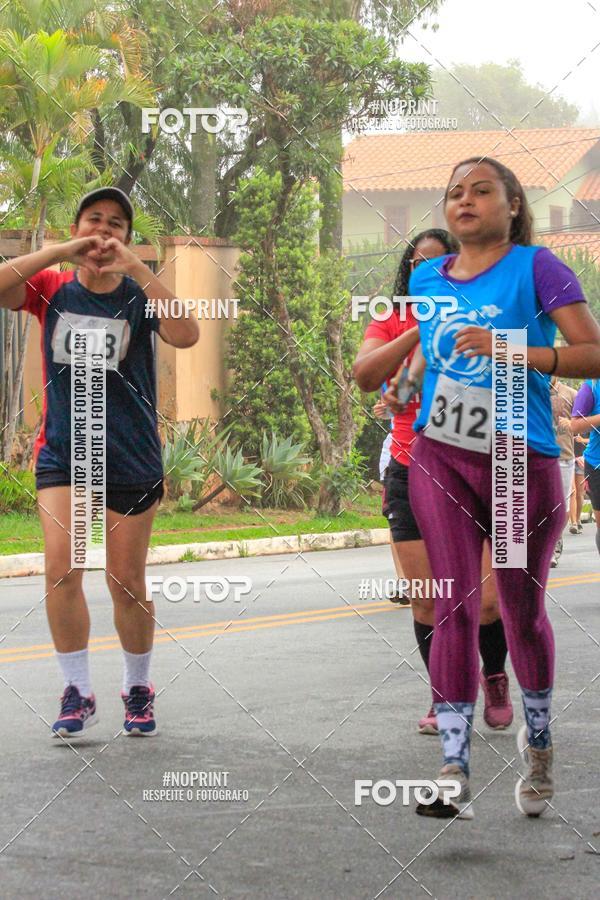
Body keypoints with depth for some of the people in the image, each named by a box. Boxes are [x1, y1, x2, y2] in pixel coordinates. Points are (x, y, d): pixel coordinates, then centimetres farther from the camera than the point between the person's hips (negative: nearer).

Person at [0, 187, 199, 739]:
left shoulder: (139, 295, -4)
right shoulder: (51, 289, 1)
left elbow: (186, 335, -24)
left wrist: (135, 268, -26)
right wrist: (60, 253, -21)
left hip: (132, 459, -1)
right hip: (62, 454, 1)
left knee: (127, 584, 6)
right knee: (62, 569, -13)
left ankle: (139, 689, 27)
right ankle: (78, 695, 0)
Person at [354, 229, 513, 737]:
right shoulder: (391, 326, 8)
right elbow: (365, 376, -12)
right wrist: (422, 327, -18)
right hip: (412, 475, 1)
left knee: (487, 600, -8)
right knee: (427, 602, -2)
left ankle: (495, 676, 21)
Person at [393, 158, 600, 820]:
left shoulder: (536, 268, -5)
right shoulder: (427, 279, 11)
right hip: (440, 461, 3)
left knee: (522, 611, 9)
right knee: (455, 604, -8)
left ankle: (537, 740, 35)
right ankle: (454, 776, -11)